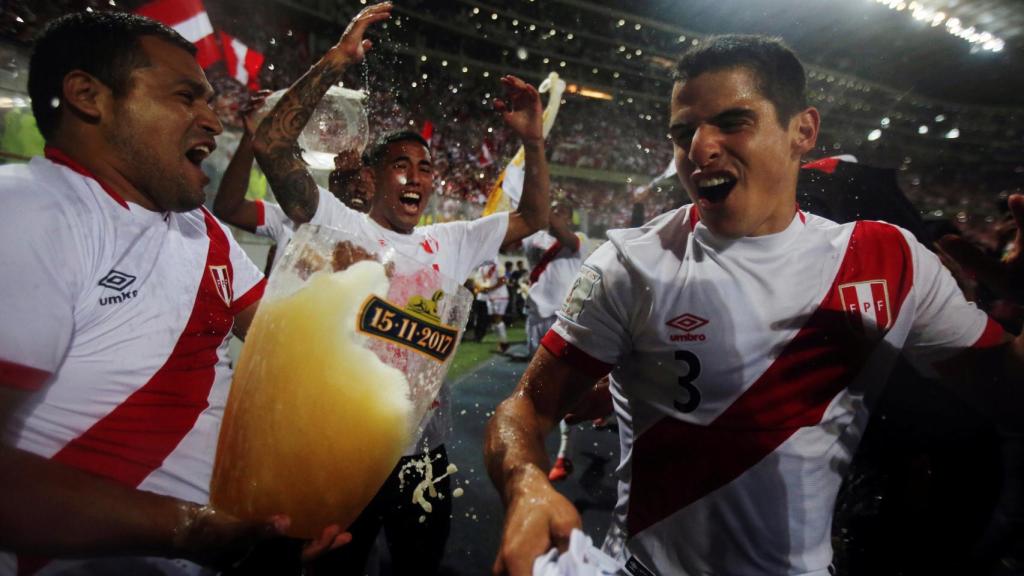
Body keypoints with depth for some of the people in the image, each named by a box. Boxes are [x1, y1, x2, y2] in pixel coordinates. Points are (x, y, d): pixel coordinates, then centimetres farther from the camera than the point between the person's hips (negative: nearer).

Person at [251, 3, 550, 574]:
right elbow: (272, 144, -18)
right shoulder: (340, 225, -6)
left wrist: (534, 139, -6)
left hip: (425, 452, 4)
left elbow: (533, 217, 6)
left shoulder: (448, 242, 6)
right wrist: (336, 61, -22)